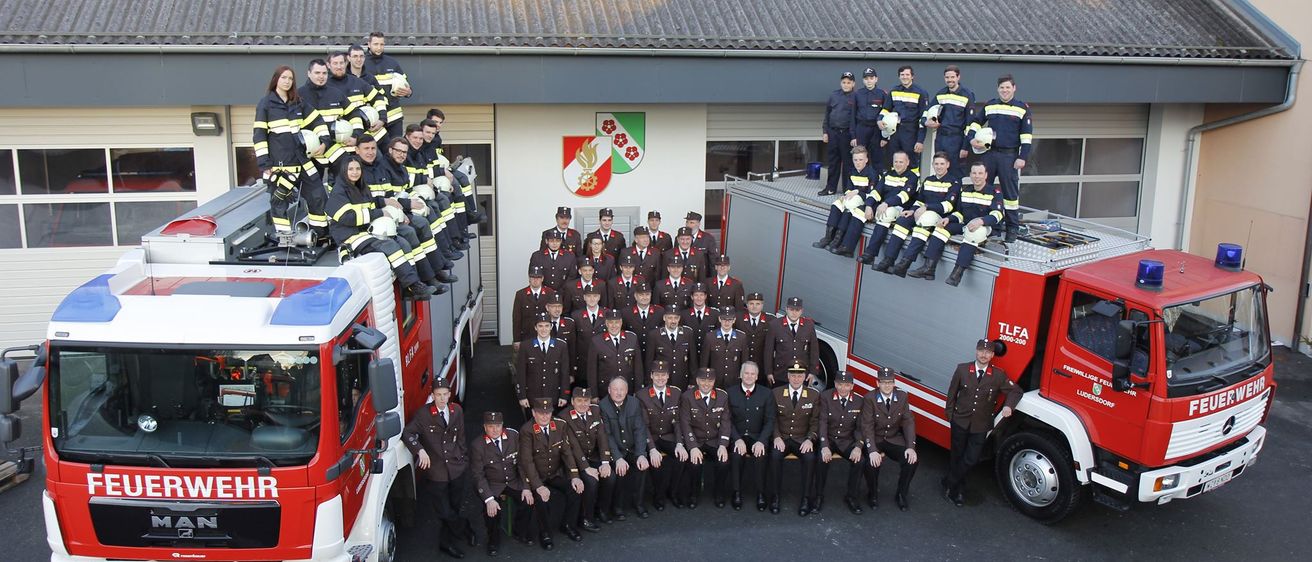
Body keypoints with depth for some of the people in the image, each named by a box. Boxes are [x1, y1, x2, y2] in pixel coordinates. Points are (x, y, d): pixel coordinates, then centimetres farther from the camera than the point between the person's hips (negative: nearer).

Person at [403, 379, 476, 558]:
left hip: (457, 469, 4)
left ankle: (446, 542, 32)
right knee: (444, 512, 3)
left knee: (453, 508, 13)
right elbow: (407, 433, -13)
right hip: (435, 473, -3)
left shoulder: (457, 411, 5)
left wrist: (464, 460, 12)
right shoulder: (423, 414, -10)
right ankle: (466, 529, 29)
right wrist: (420, 450, -26)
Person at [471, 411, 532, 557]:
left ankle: (521, 531, 11)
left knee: (528, 501, -21)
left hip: (514, 481, 3)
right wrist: (489, 499, -24)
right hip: (491, 485, -3)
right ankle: (494, 540, 3)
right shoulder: (477, 445, -14)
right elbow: (478, 475, -13)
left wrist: (526, 488, -11)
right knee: (492, 510, -29)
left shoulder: (514, 436, -7)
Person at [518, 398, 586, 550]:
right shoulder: (526, 430, -17)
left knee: (576, 489, -18)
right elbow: (527, 461, -21)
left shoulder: (560, 425, -2)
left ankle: (567, 525, 7)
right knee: (542, 498, -31)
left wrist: (574, 476, -13)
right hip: (535, 478, -4)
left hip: (556, 474, 4)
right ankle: (544, 534, -4)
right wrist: (538, 486, -30)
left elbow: (567, 452, -1)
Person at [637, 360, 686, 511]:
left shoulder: (676, 393, 4)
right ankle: (658, 496, -6)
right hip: (651, 439, -3)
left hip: (670, 437, 3)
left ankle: (673, 492, -4)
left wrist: (679, 444, -18)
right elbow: (643, 425, -11)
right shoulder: (641, 395, -6)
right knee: (657, 461, -31)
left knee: (681, 456, -27)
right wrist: (652, 449, -24)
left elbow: (678, 421, -1)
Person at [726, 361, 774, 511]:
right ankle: (737, 493, -17)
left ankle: (760, 494, -17)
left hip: (757, 437, 0)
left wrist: (761, 441, -16)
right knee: (736, 454, -31)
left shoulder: (766, 394, 4)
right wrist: (738, 439, -18)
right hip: (737, 436, 0)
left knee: (760, 455, -31)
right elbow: (727, 419, -2)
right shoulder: (730, 392, 2)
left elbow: (769, 421, 0)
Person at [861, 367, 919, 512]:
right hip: (874, 440, -3)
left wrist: (910, 447, -19)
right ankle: (873, 495, 1)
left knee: (911, 460, -21)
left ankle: (901, 495, 5)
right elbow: (867, 426, -18)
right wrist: (872, 450, -32)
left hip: (894, 439, 3)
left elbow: (908, 423, -5)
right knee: (872, 463, -31)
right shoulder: (870, 398, -14)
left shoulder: (902, 397, -4)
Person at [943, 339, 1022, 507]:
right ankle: (959, 490, 31)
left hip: (981, 426, 0)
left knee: (971, 459, -1)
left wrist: (1008, 405, -14)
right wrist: (950, 415, 3)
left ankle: (949, 483, 21)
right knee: (956, 456, 11)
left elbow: (1016, 391, 4)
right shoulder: (962, 369, -6)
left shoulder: (998, 375, -7)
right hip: (960, 422, 0)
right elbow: (952, 393, 2)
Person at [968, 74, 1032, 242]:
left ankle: (1013, 227, 8)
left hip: (1009, 156, -3)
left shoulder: (1022, 108, 0)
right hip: (989, 153, 3)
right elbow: (976, 122, 17)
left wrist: (1022, 157, -10)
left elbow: (1027, 136, -3)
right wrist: (971, 138, -2)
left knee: (1010, 190, 1)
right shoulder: (989, 105, 9)